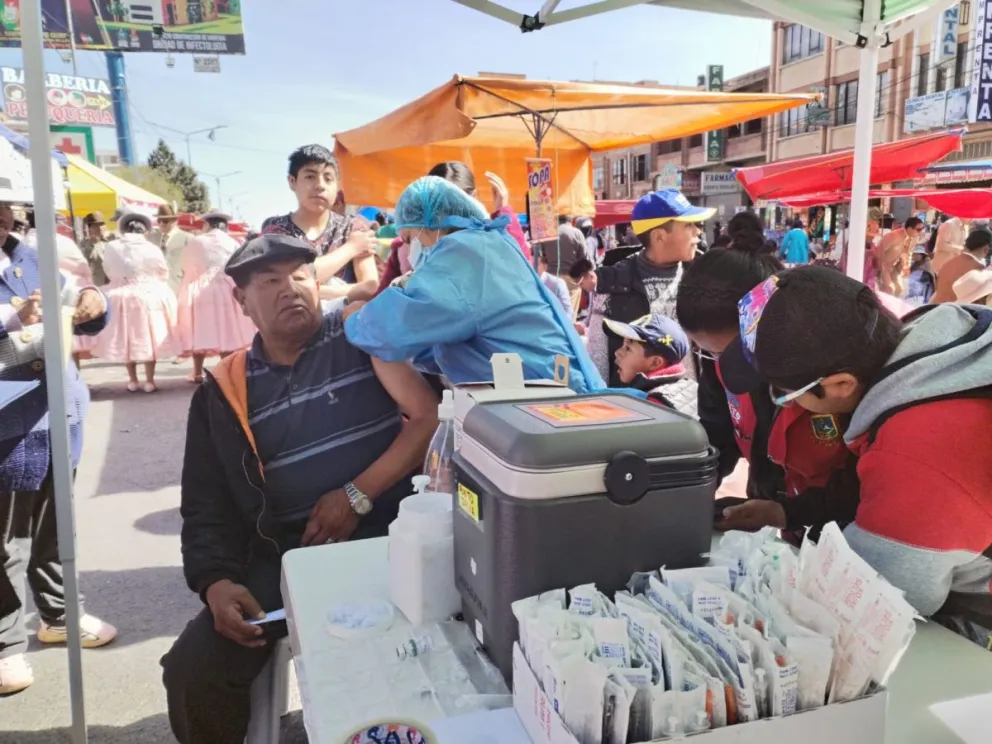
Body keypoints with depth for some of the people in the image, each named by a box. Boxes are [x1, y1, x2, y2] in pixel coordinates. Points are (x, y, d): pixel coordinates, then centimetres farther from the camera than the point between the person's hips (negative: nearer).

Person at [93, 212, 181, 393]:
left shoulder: (112, 247, -6)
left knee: (126, 339, 13)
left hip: (120, 297, 2)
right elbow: (164, 274, 1)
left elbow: (109, 273, 5)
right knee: (148, 338, 6)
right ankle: (149, 381, 9)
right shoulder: (151, 248, -12)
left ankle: (133, 380, 19)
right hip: (148, 296, -2)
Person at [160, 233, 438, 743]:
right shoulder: (224, 391, 8)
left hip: (382, 539, -2)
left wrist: (358, 496, -13)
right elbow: (206, 507, 9)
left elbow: (430, 419, -7)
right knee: (192, 670, -11)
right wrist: (216, 582, -10)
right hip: (283, 556, 3)